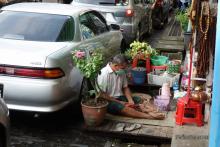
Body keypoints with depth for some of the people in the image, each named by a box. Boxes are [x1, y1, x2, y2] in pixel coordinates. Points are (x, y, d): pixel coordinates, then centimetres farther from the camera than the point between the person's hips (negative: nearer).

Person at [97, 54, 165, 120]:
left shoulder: (121, 72, 4)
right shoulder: (104, 74, -18)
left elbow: (125, 88, 11)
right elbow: (102, 95, -20)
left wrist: (130, 100, -8)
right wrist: (119, 102, -20)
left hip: (119, 97, 8)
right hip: (109, 101, -8)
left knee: (138, 100, -10)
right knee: (122, 107, -34)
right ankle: (150, 116, -41)